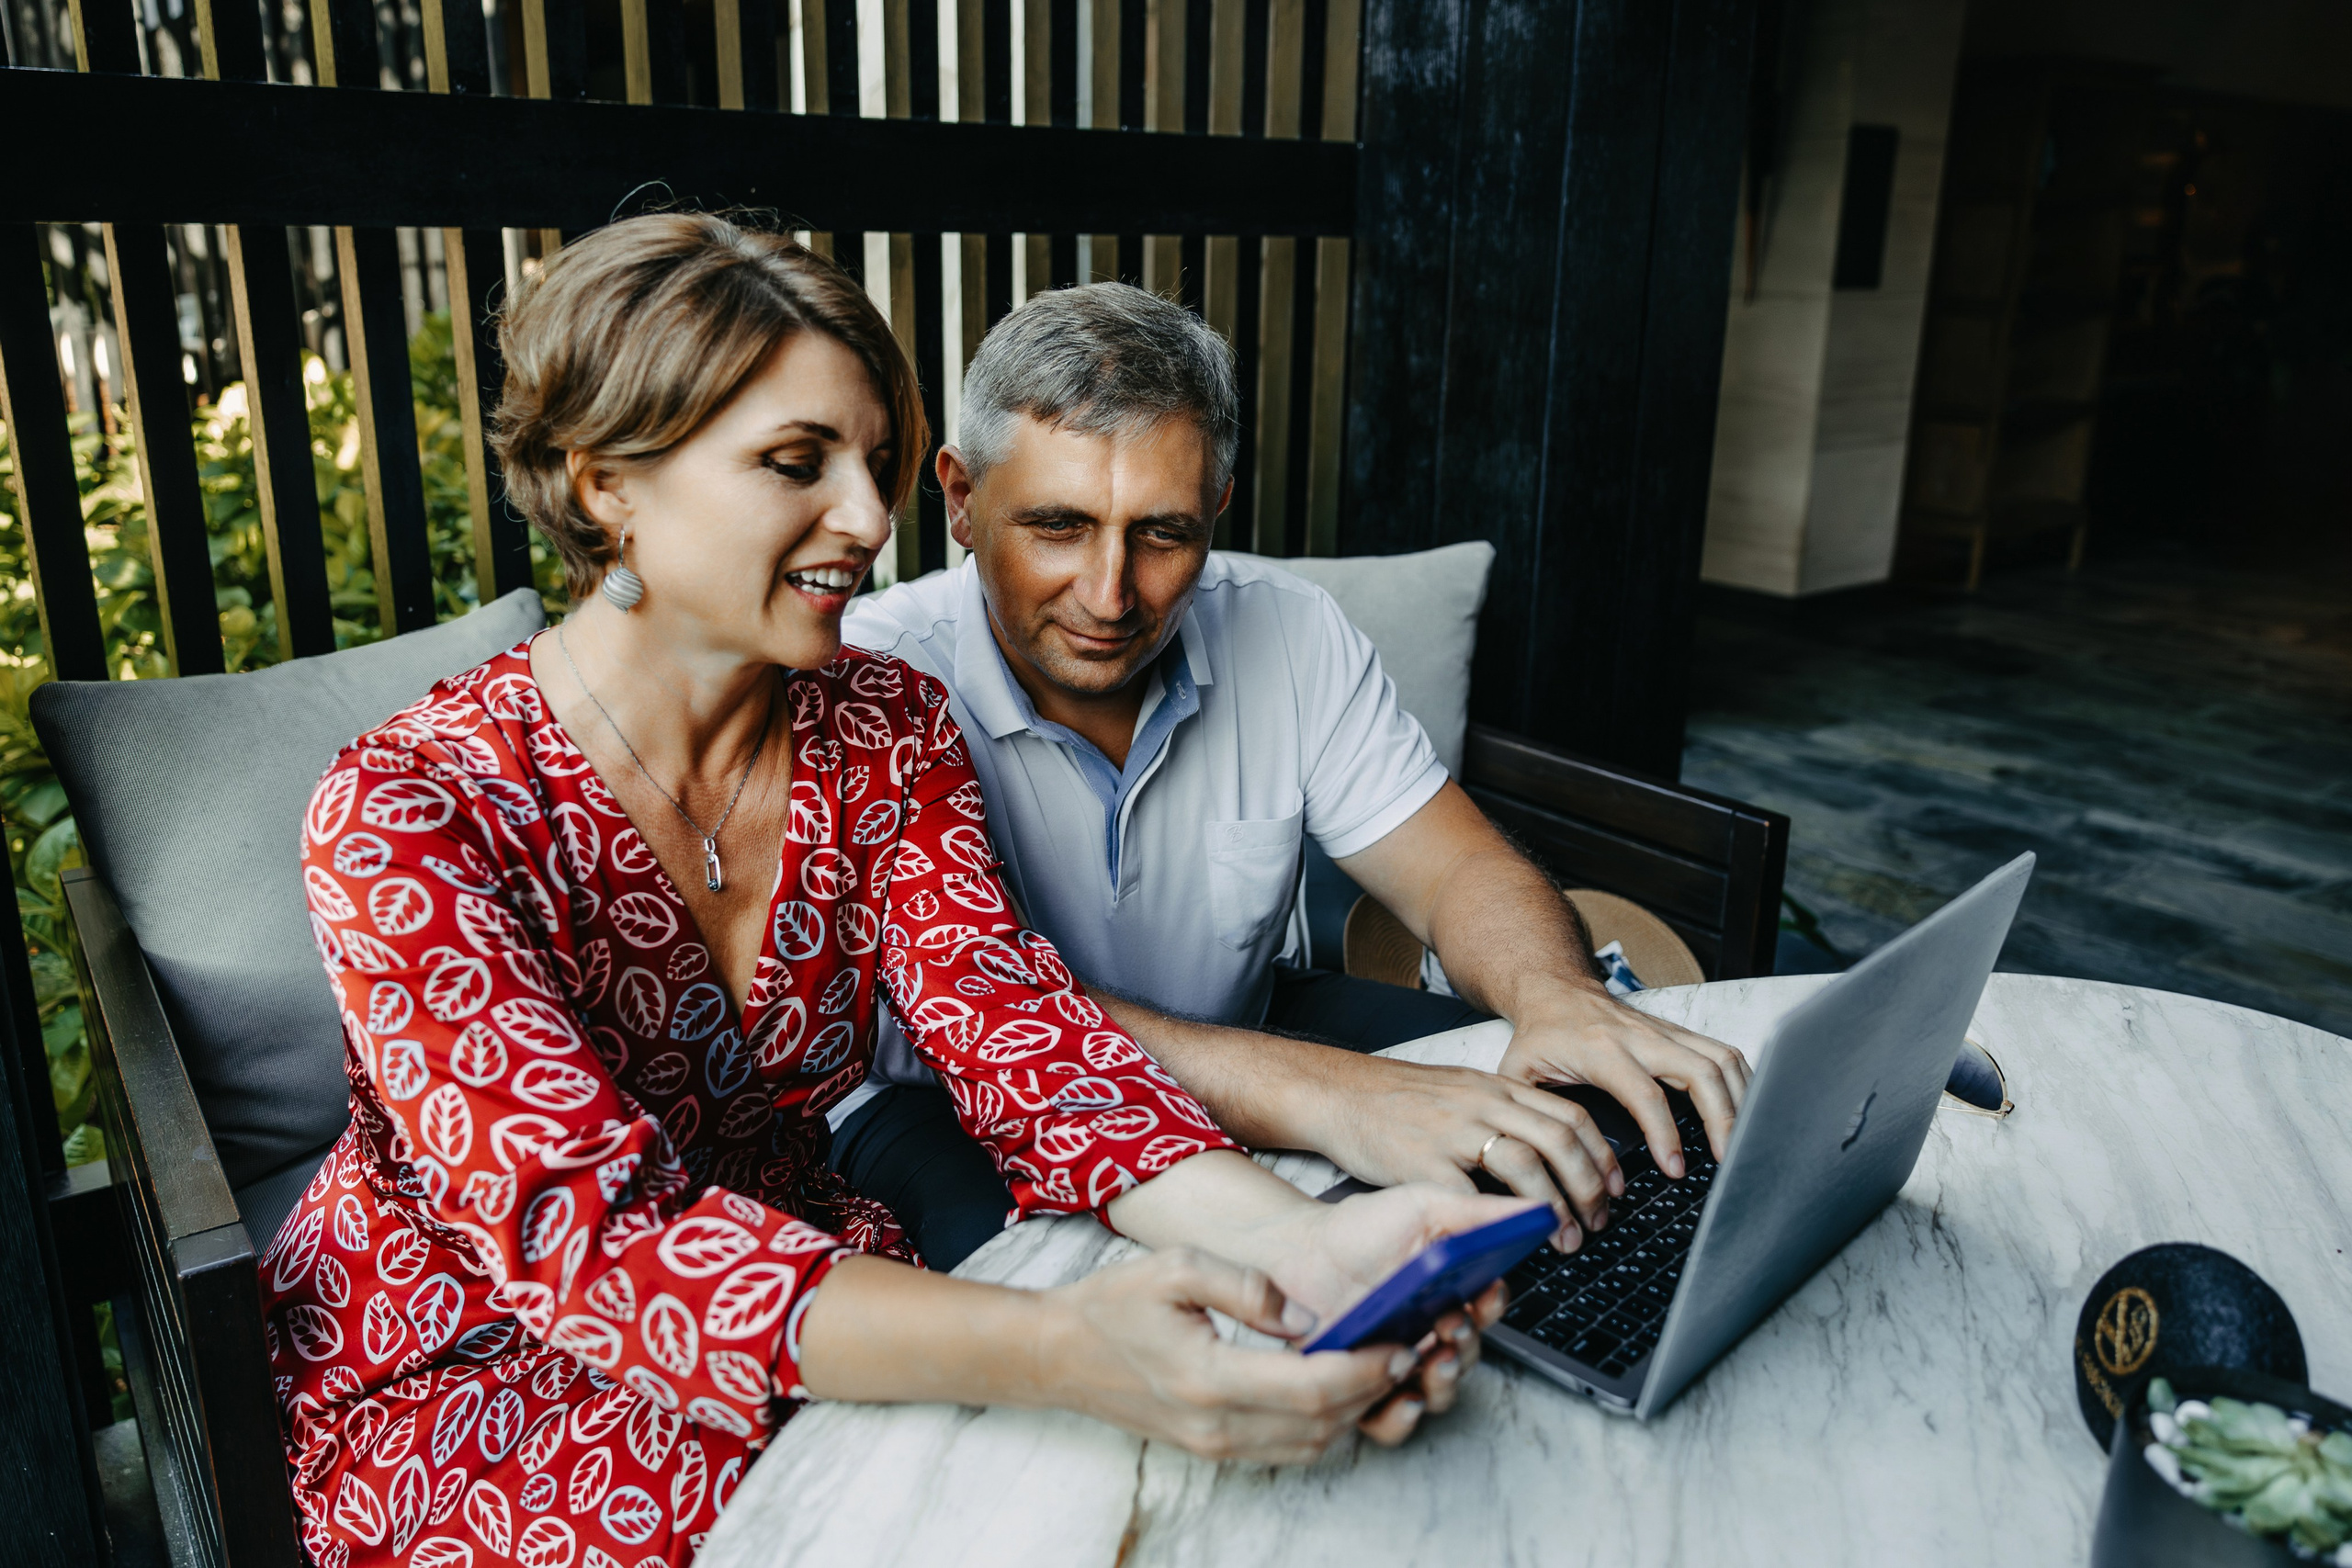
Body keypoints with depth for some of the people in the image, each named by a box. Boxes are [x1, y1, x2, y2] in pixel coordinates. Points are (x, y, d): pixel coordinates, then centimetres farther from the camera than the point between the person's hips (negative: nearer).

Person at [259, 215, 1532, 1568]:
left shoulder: (890, 739, -5)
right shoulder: (407, 810, -21)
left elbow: (1018, 1030, -16)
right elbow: (593, 1229, -30)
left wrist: (1290, 1240, -35)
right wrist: (1057, 1349, -45)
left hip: (812, 1292, 4)